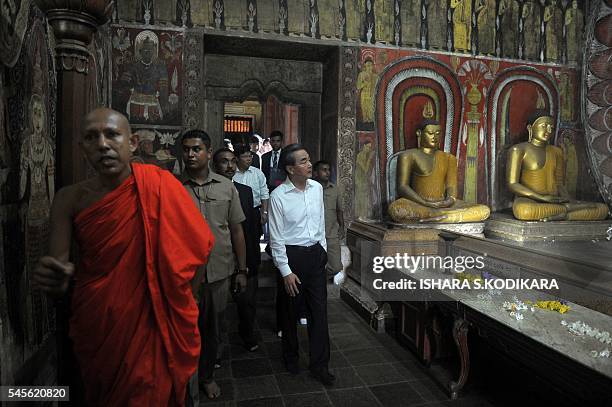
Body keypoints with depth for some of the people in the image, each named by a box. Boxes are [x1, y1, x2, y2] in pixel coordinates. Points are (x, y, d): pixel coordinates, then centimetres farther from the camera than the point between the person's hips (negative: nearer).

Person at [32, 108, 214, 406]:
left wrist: (178, 301, -9)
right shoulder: (69, 199, -7)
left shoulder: (158, 185, -12)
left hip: (149, 323, -2)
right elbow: (56, 269, -9)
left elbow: (197, 245, -8)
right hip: (95, 325, 2)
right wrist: (55, 279, -31)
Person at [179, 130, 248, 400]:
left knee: (213, 328, 18)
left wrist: (242, 270, 5)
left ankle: (207, 375, 42)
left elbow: (237, 230, 5)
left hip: (220, 273, 2)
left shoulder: (226, 187, 2)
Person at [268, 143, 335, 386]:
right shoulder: (279, 196, -14)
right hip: (292, 256, -4)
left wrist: (322, 250, 14)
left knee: (319, 310, 8)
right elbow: (276, 238, -11)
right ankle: (291, 357, 37)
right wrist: (286, 271, -12)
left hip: (316, 253, 4)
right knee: (290, 311, 13)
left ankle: (319, 365, 22)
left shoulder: (317, 188, 1)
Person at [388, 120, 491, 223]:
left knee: (484, 210, -17)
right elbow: (402, 187, -6)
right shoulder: (408, 156, 3)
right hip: (417, 205, -4)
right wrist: (425, 203, -19)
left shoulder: (449, 158, 17)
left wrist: (450, 200, -15)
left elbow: (451, 186, 9)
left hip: (443, 204, 5)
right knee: (395, 209, -39)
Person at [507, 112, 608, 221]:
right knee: (523, 211, -42)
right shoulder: (518, 149, -3)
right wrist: (542, 197, -19)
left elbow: (560, 185, 16)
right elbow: (512, 184, -10)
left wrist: (567, 200, -6)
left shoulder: (556, 152, 16)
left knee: (603, 209, -11)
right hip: (529, 202, -5)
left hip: (555, 203, 5)